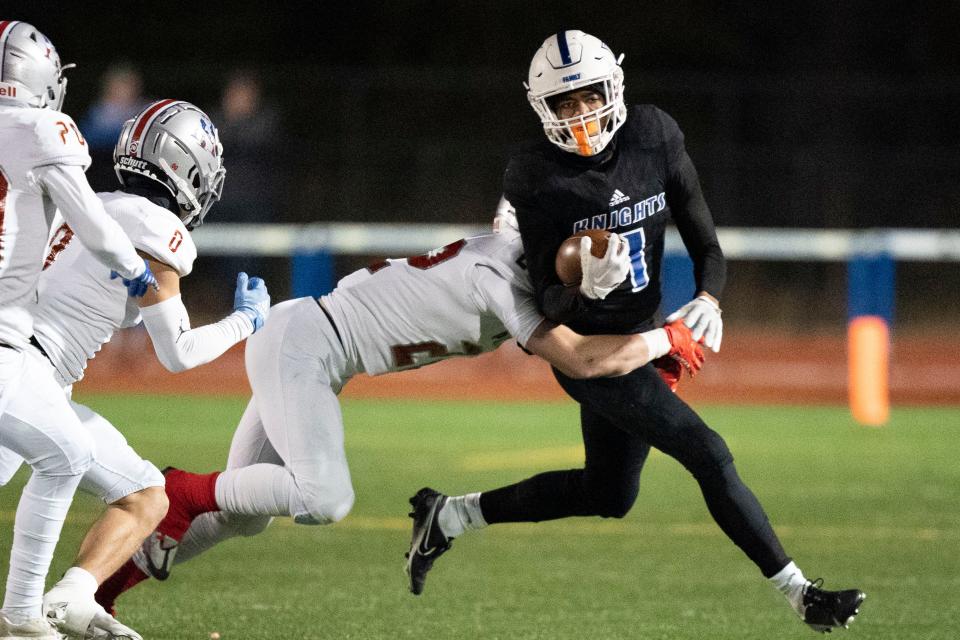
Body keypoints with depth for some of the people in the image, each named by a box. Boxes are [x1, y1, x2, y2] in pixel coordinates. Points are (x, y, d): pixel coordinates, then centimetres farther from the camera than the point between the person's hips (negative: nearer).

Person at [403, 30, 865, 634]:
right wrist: (586, 289, -40)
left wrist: (709, 300, -22)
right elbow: (550, 299, -17)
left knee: (608, 494, 20)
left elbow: (706, 244, -3)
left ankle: (450, 516, 33)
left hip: (642, 334, 7)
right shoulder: (538, 178, -20)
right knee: (708, 454, -15)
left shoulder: (655, 138, -8)